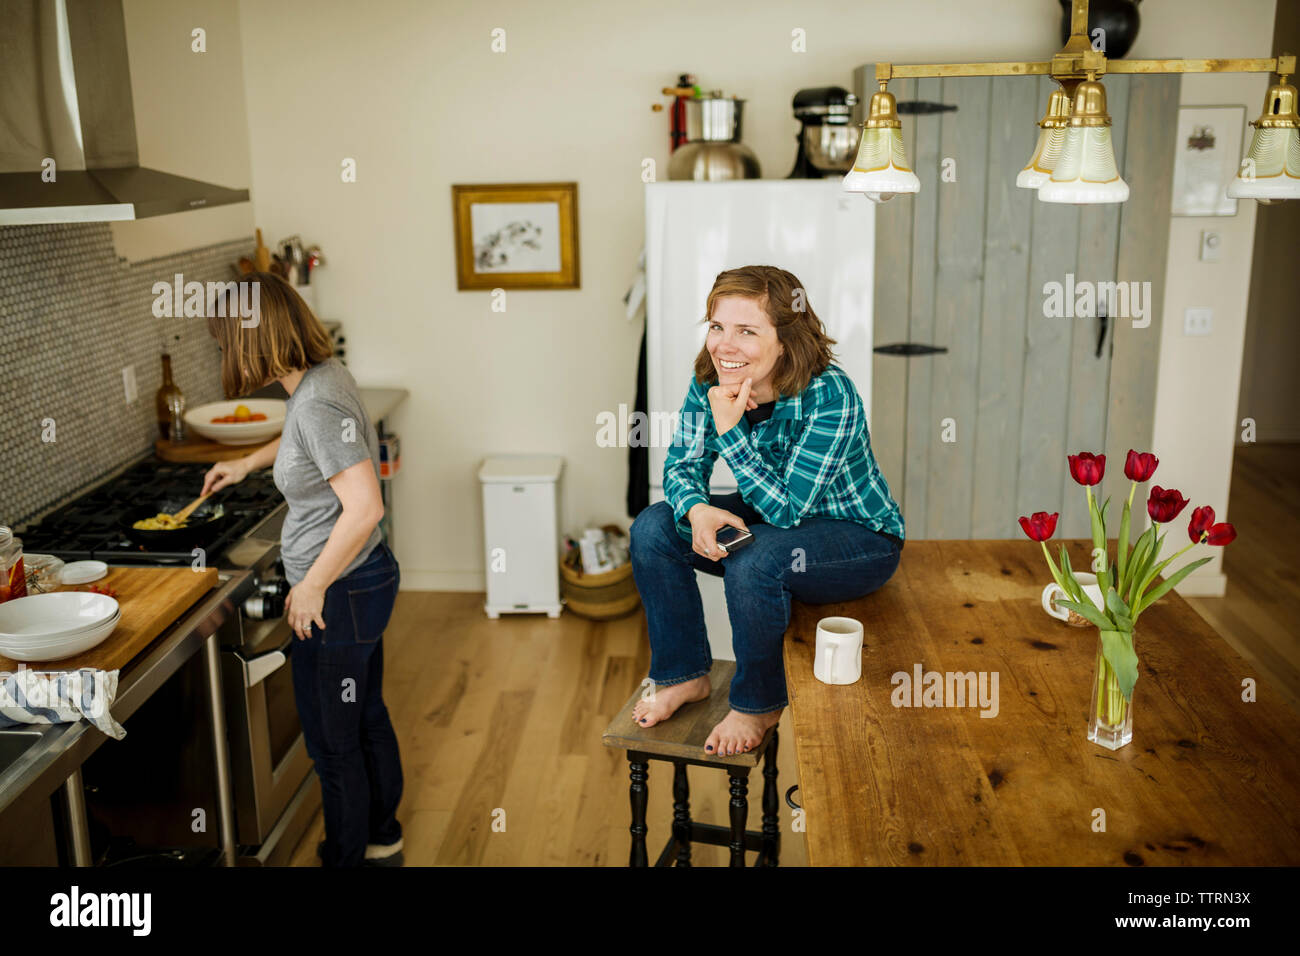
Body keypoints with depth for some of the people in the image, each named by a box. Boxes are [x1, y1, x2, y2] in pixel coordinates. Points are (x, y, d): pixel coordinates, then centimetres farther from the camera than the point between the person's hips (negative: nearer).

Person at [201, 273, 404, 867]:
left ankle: (346, 857, 29)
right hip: (363, 580, 10)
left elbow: (364, 507, -32)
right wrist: (249, 462, 30)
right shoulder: (323, 374, 3)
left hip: (339, 595, -10)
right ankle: (383, 841, 43)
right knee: (367, 718, 24)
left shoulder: (317, 404, -26)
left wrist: (312, 587, -22)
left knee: (333, 741, 9)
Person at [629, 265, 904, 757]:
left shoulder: (831, 396, -31)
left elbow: (787, 508, -31)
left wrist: (730, 430, -39)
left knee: (754, 561, -34)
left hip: (858, 537, -6)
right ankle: (684, 675, 6)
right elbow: (682, 466, -5)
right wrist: (698, 509, -28)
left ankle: (759, 704, -6)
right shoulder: (709, 380, -13)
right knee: (653, 528, -11)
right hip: (769, 516, 7)